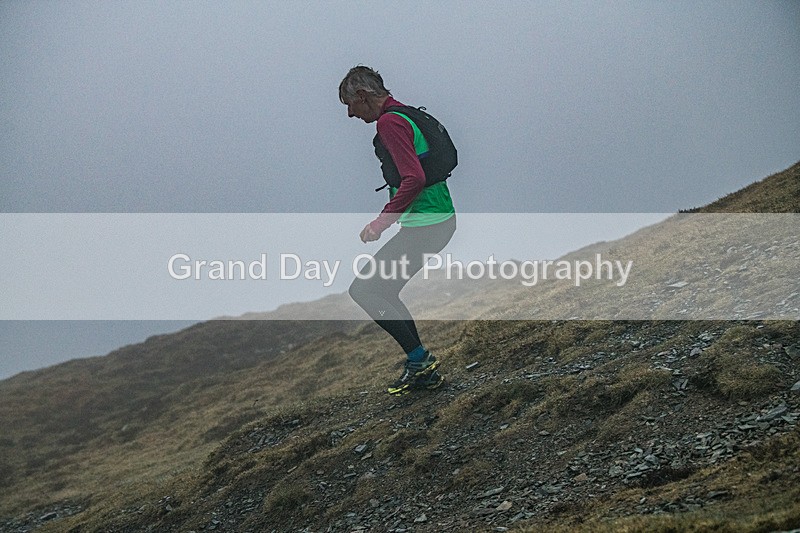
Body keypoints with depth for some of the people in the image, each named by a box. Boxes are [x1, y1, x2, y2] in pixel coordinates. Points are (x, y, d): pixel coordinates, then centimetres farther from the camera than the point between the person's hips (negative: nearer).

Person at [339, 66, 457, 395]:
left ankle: (419, 359, -2)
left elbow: (414, 179, -25)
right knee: (384, 293, 17)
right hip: (442, 220, 10)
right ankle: (424, 372, 20)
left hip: (424, 225, -10)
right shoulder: (407, 114, 17)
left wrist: (381, 222, -22)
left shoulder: (389, 123, -15)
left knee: (362, 289, -3)